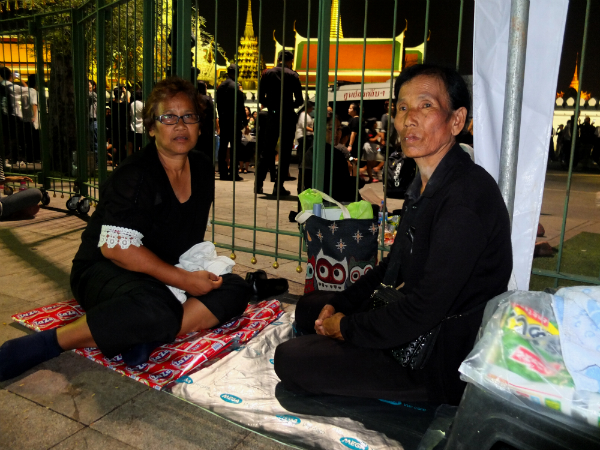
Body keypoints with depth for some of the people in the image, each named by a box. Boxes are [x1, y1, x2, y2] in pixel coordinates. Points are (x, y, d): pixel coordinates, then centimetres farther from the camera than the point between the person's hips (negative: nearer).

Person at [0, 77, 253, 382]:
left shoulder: (202, 169, 7)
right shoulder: (134, 176, -17)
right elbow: (116, 246, -24)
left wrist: (199, 270, 3)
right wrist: (184, 279, -23)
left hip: (168, 276, 8)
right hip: (103, 272, -7)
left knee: (235, 289, -12)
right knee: (155, 312, -39)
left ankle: (147, 338, -26)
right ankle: (41, 345, -23)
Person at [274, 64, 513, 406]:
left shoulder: (466, 196, -27)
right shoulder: (426, 183, 5)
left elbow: (422, 313, -26)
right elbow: (396, 265, 14)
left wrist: (346, 326, -13)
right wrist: (339, 305, 4)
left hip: (445, 363, -10)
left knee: (291, 361, -15)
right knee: (310, 307, 18)